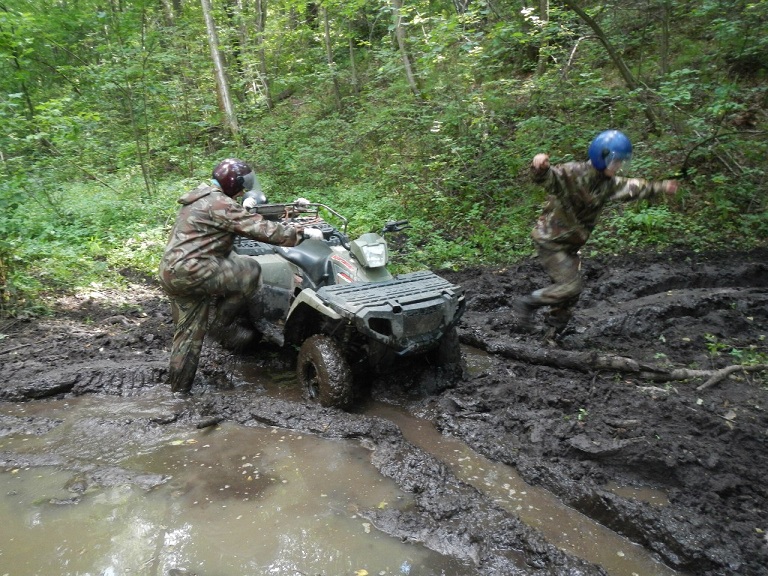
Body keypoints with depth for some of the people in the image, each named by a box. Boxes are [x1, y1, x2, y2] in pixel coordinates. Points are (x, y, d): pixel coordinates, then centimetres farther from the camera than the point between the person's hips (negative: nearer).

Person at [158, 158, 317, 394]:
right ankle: (222, 325, 3)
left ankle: (178, 388, 23)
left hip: (172, 273, 10)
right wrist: (301, 233, -10)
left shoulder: (202, 199, 19)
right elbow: (260, 229, -17)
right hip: (190, 272, -10)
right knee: (250, 270, -5)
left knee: (188, 333, 16)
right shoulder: (220, 204, -13)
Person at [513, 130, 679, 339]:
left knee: (572, 290, 13)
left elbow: (633, 188, 20)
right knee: (570, 286, -14)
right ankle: (526, 304, 3)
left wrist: (660, 187, 24)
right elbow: (547, 177, -39)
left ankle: (555, 331, 29)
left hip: (571, 245, 9)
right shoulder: (572, 173, -22)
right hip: (550, 241, -9)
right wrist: (540, 166, -62)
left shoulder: (608, 184, 4)